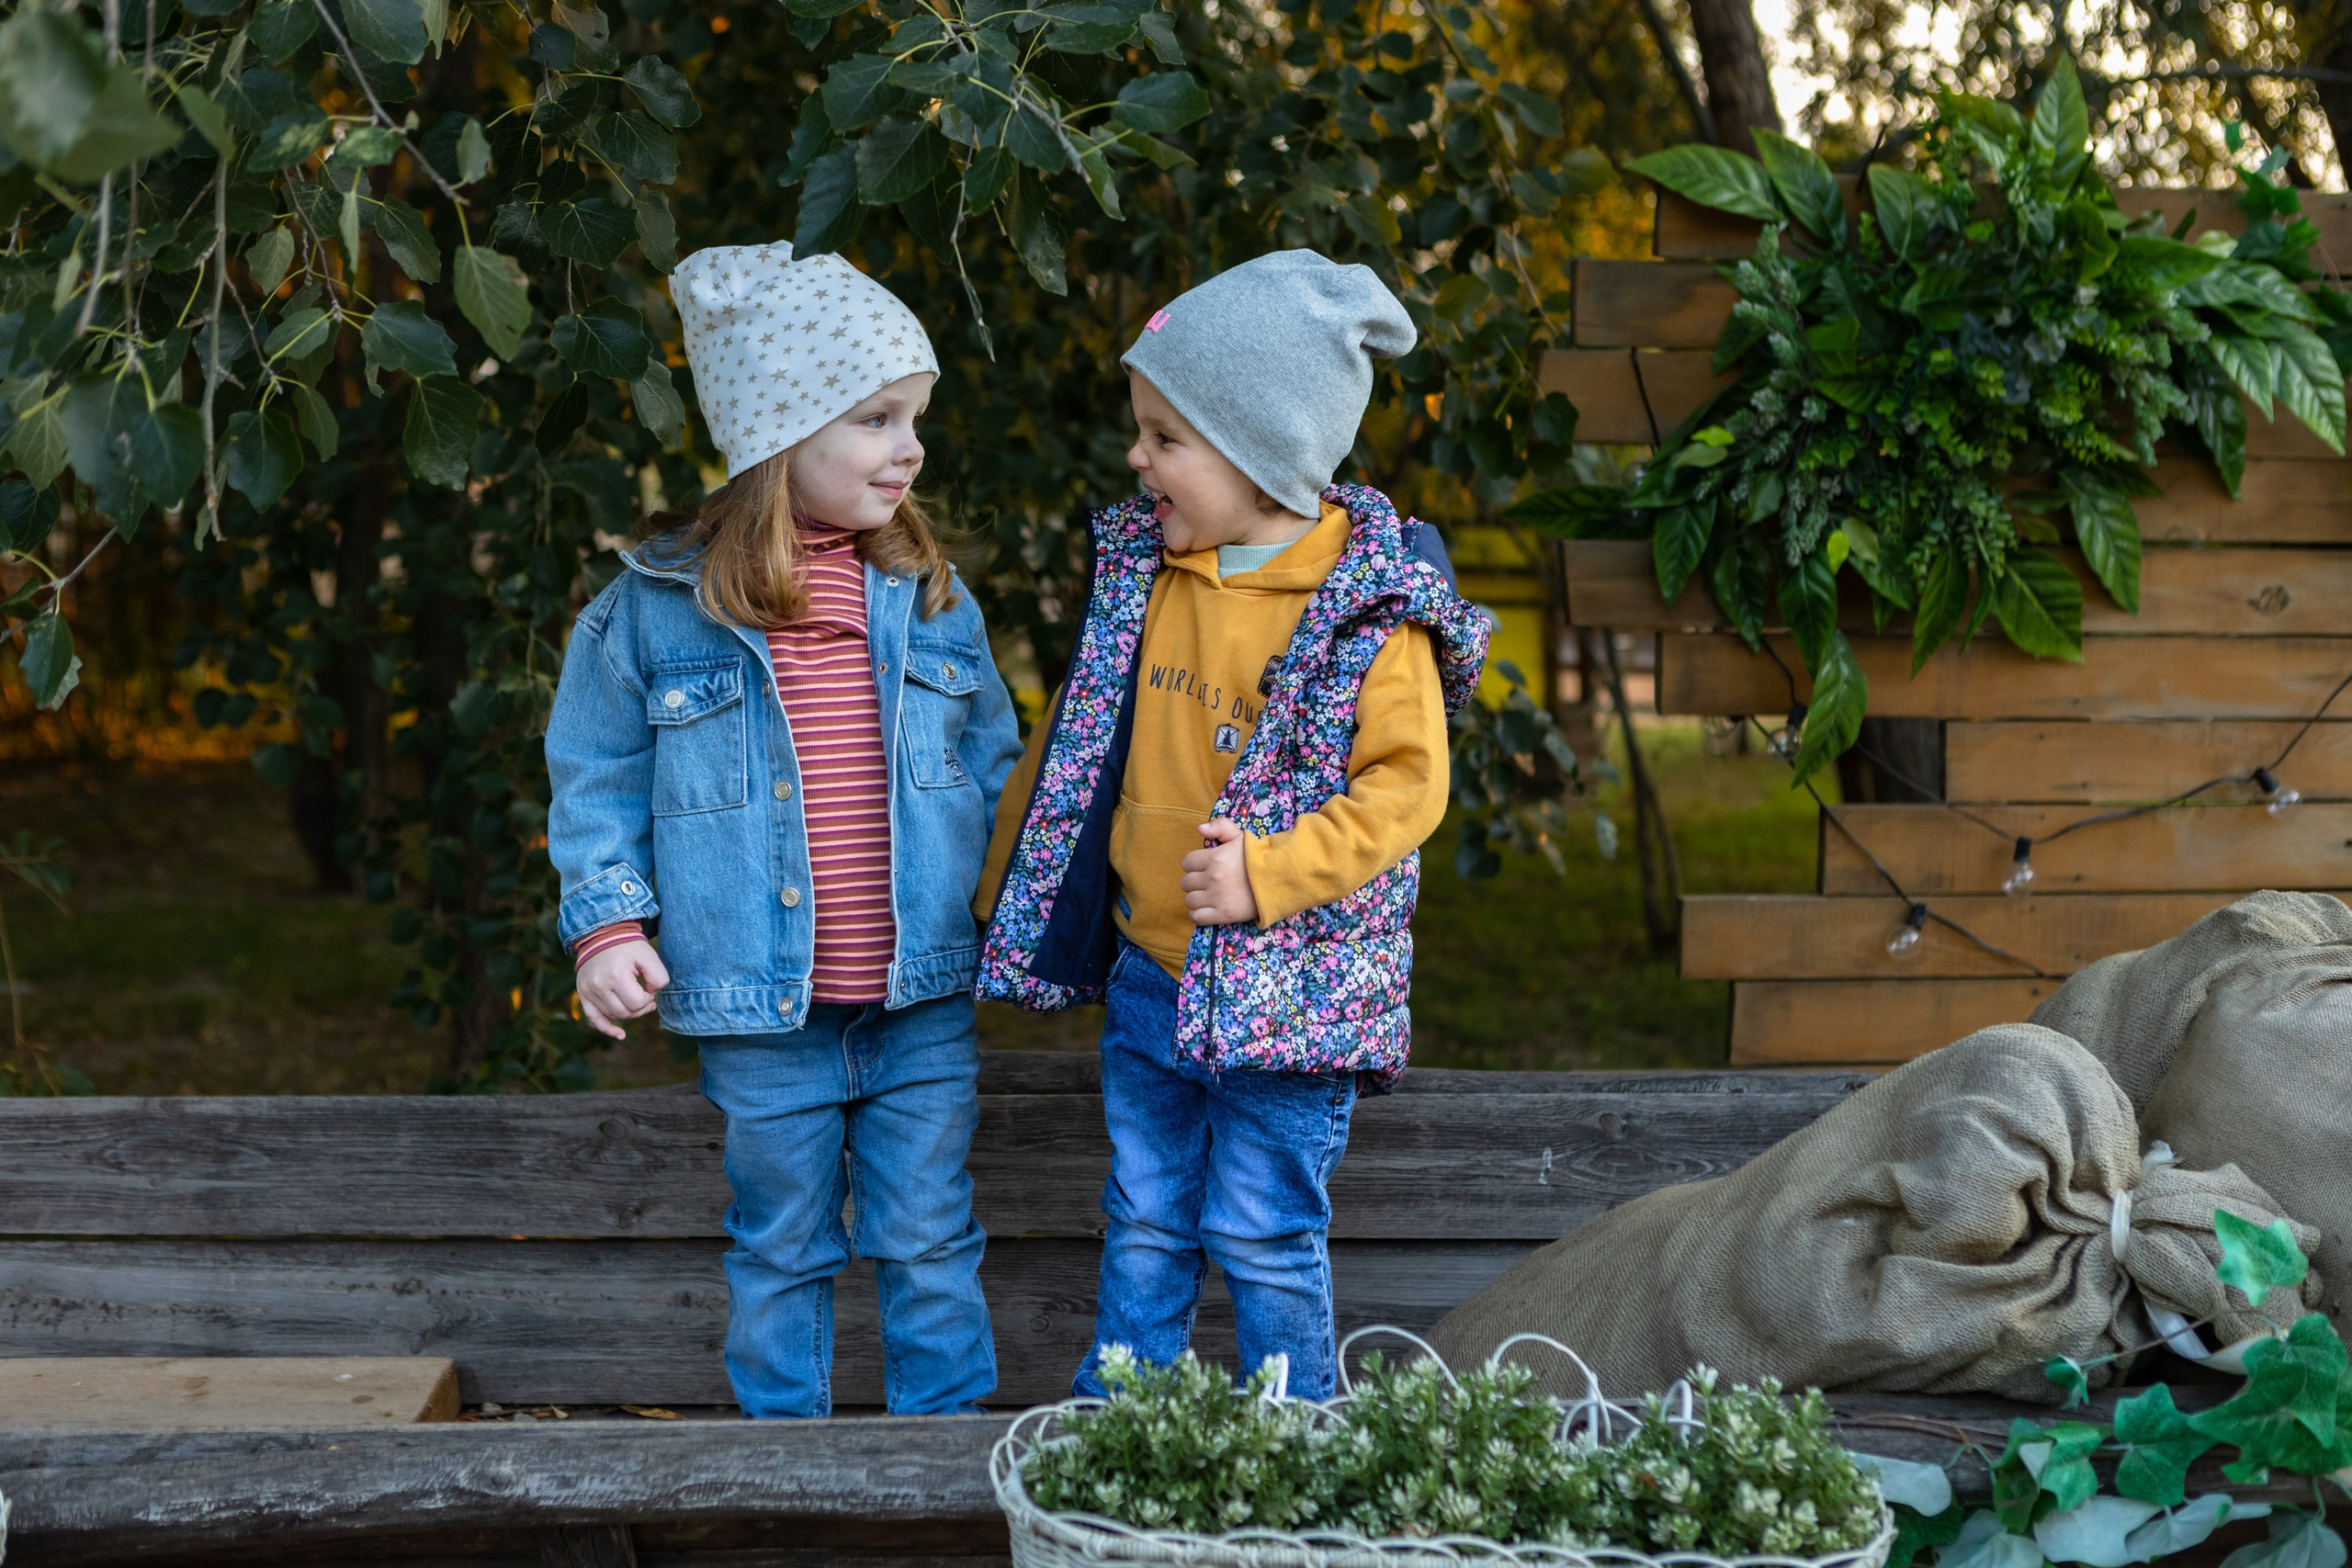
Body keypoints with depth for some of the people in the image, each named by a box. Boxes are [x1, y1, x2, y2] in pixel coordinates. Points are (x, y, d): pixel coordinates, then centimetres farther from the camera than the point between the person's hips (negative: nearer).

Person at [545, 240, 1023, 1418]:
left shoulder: (930, 603, 3)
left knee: (931, 1246, 11)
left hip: (924, 1009, 2)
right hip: (760, 1018, -2)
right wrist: (609, 925, -7)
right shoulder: (653, 611, -6)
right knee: (781, 1253, 13)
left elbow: (991, 767, 12)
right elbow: (598, 783, 2)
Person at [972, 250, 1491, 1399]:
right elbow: (1075, 739, 16)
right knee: (1143, 1222, 17)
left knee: (1261, 1236, 3)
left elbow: (1406, 784, -16)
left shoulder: (1369, 613, -15)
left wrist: (1270, 872, -24)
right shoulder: (1141, 572, 5)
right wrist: (1012, 885, 19)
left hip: (1284, 990, -6)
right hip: (1147, 971, 6)